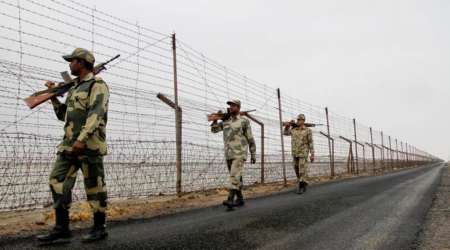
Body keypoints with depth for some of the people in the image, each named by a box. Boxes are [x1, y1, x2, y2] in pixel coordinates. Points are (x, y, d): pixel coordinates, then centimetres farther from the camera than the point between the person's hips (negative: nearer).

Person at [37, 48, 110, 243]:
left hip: (89, 144, -9)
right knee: (58, 180, 4)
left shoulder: (97, 85, -5)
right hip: (69, 145, 9)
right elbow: (64, 115, 31)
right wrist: (53, 96, 21)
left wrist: (82, 138, -28)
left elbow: (96, 114, -19)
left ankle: (100, 228, 9)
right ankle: (62, 227, 11)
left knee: (94, 186, -2)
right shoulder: (74, 88, 23)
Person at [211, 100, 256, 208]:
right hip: (228, 154, 6)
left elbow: (250, 139, 1)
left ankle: (230, 199, -23)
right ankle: (240, 199, 18)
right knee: (236, 177, 10)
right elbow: (214, 129, 22)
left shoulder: (244, 121, 0)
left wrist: (253, 155, 0)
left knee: (235, 176, -17)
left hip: (239, 154, -6)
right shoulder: (225, 121, 15)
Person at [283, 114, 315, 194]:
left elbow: (311, 143, -4)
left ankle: (301, 187, -8)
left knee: (302, 170, -9)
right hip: (295, 153, 6)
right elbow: (285, 133, 25)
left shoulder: (308, 130, -2)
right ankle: (304, 183, 25)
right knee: (297, 169, 10)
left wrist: (312, 154, -10)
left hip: (303, 153, -5)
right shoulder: (293, 130, 11)